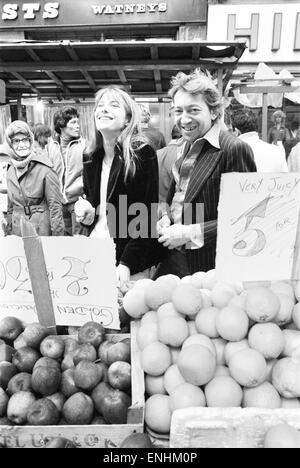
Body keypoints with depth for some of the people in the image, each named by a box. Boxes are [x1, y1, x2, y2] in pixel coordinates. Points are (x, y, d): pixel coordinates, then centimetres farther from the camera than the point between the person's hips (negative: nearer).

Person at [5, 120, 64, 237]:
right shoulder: (11, 171, 7)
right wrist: (9, 233, 16)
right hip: (17, 233, 5)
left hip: (41, 231, -5)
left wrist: (58, 240, -13)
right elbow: (10, 206, 16)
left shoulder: (44, 169, -11)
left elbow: (55, 206, -11)